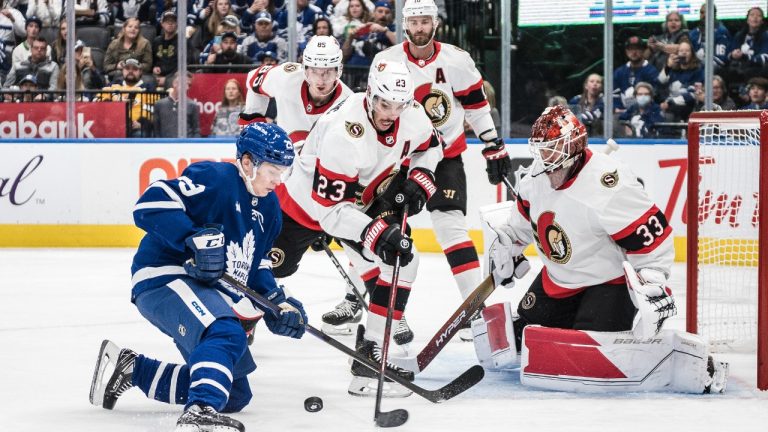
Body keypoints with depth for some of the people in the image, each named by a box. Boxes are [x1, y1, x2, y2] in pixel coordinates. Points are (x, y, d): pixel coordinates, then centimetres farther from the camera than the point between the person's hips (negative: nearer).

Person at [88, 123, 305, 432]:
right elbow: (152, 202, -25)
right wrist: (195, 239, -33)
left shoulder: (268, 207, 14)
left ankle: (129, 369, 22)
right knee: (225, 334, -38)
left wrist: (277, 301, 6)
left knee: (236, 395, 13)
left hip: (212, 295, 10)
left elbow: (256, 263, 22)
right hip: (165, 279, -10)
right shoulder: (214, 178, -14)